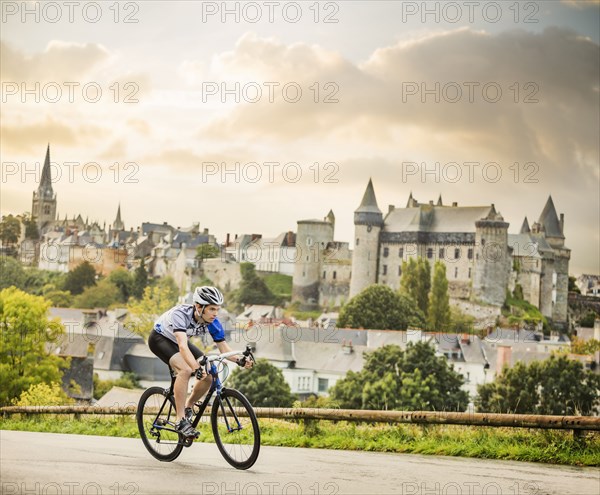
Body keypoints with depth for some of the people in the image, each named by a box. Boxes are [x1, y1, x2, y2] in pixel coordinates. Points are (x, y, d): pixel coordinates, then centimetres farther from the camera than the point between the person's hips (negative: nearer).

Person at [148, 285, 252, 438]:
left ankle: (188, 407, 14)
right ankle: (181, 421, -24)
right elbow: (182, 346, -49)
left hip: (179, 340, 6)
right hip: (160, 338, -6)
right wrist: (196, 368, -62)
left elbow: (224, 348, -18)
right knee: (185, 369, -32)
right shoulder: (181, 314, -38)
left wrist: (239, 360, -38)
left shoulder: (212, 322, -21)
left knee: (208, 375, -11)